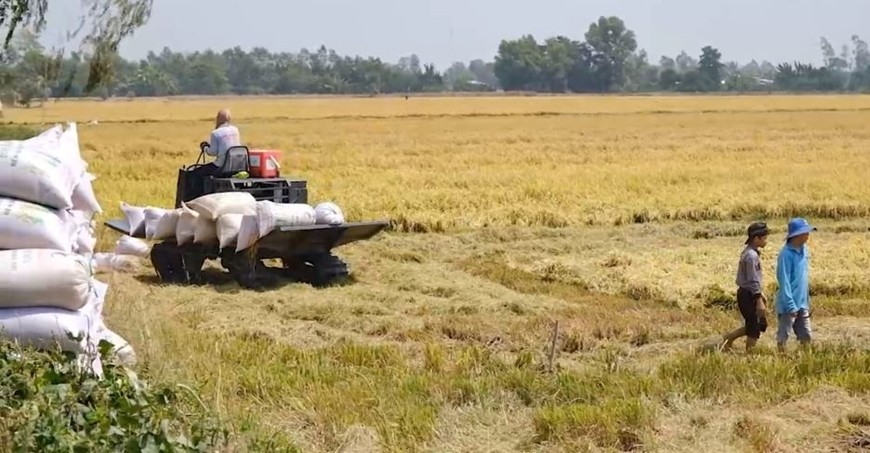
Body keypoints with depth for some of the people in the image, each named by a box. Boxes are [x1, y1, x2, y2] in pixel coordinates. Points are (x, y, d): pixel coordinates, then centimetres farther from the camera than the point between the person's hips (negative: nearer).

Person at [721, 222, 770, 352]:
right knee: (754, 328, -2)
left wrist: (761, 294, 26)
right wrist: (759, 302, -21)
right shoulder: (751, 256, -19)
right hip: (748, 295, -10)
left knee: (761, 324, 16)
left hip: (748, 294, 10)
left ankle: (730, 337, 21)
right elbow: (753, 281, -21)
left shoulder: (750, 252, 13)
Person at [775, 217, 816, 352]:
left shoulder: (804, 250, 7)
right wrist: (790, 305, -20)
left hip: (802, 304, 8)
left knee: (806, 335, 12)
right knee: (783, 337, 4)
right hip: (788, 305, -8)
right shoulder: (786, 254, -17)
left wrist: (807, 301, 16)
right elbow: (784, 281, -18)